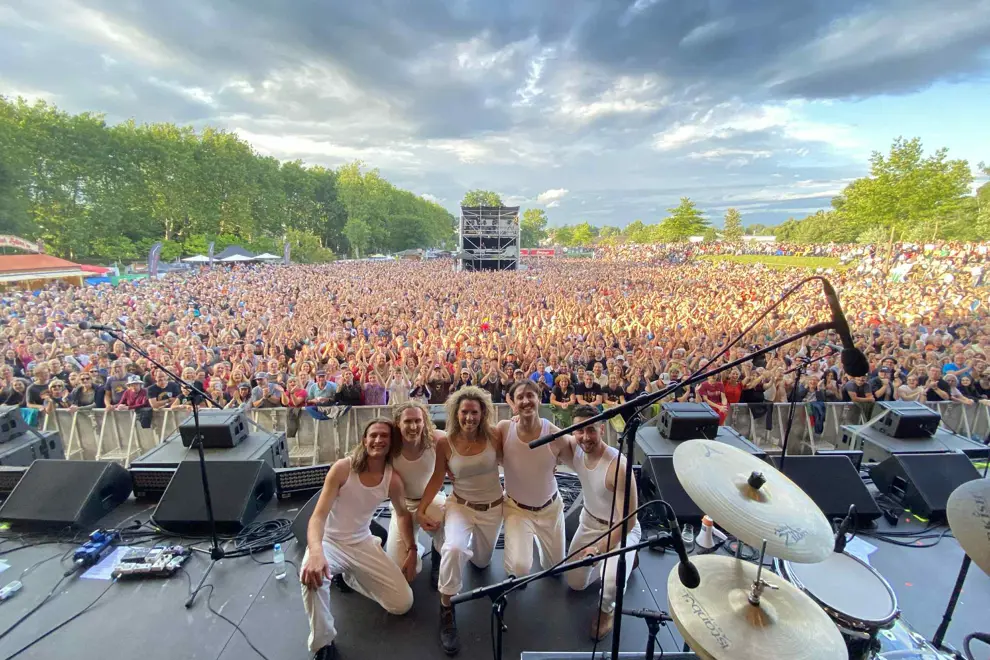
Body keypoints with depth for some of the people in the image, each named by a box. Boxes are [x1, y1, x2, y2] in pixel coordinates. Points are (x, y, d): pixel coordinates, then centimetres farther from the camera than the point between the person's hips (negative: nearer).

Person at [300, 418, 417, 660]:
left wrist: (412, 550, 1)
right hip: (330, 542, -3)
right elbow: (318, 516, -24)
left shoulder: (392, 479, -11)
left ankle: (352, 578, 21)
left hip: (363, 544, 4)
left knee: (403, 603, -3)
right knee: (312, 576, -39)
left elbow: (403, 514, 7)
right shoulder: (342, 468, -21)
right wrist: (316, 552, -44)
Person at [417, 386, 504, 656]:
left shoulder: (493, 436, -19)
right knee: (454, 549, -31)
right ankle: (446, 611, -5)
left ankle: (471, 544, 58)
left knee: (482, 562, 21)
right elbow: (437, 478, -6)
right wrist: (421, 510, -6)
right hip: (461, 505, -1)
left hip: (493, 508, 2)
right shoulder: (445, 443, -17)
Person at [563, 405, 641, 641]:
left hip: (621, 528, -6)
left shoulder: (618, 467, -37)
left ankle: (607, 609, 9)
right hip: (589, 521, 6)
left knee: (610, 583, -30)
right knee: (575, 583, 14)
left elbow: (628, 519, -30)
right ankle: (619, 561, 37)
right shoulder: (574, 447, -19)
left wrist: (601, 549, -30)